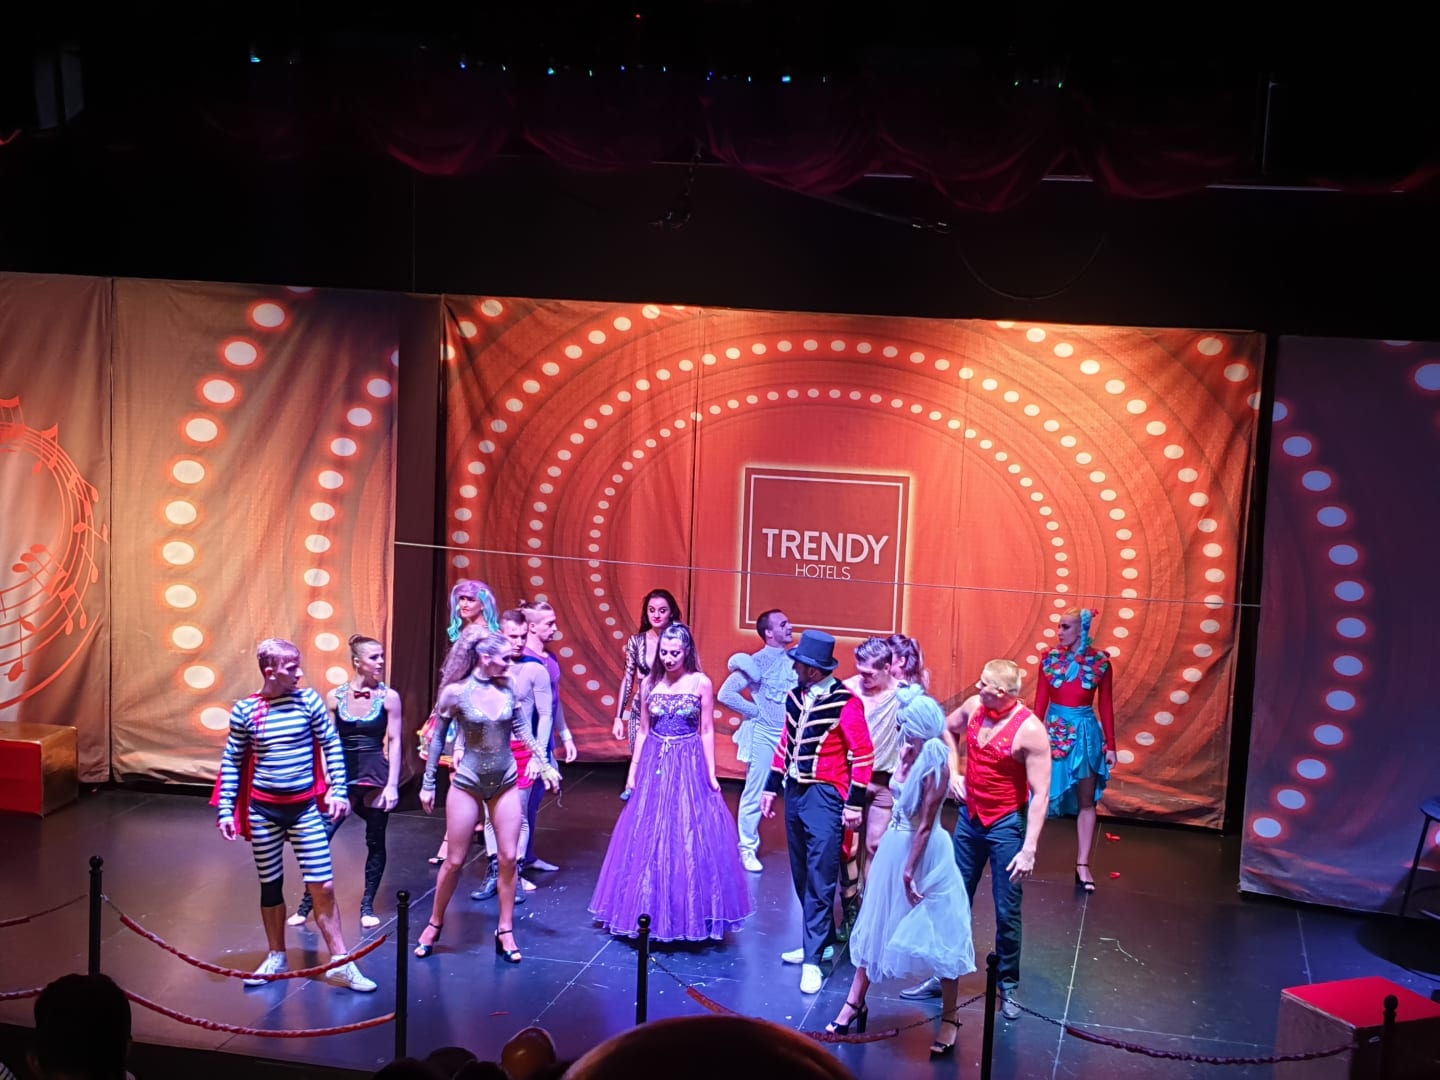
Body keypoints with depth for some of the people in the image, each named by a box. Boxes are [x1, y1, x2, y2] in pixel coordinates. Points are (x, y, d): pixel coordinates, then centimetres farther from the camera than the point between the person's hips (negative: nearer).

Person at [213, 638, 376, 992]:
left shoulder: (308, 699, -5)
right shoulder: (245, 710, -6)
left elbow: (332, 745, 2)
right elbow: (231, 762, 1)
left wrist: (339, 790, -4)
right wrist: (225, 810, -2)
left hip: (305, 808, 0)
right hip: (263, 810, 0)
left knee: (323, 887, -2)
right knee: (270, 886, 13)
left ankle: (341, 963, 8)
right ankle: (276, 957, 30)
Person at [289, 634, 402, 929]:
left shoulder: (389, 697, -3)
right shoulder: (335, 696, 0)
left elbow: (394, 741, -3)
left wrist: (392, 784, -8)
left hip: (376, 777, 0)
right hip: (343, 776, 0)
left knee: (375, 843, 7)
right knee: (320, 839, -7)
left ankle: (367, 906, 21)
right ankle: (306, 905, 7)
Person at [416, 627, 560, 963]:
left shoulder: (508, 687, -4)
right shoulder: (456, 692, -13)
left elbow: (521, 729, 8)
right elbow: (437, 738, -2)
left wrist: (544, 764, 7)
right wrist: (428, 784, 2)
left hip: (505, 783, 3)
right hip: (468, 783, -3)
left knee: (508, 858, 2)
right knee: (455, 860, 6)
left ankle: (505, 932, 14)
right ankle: (434, 924, 26)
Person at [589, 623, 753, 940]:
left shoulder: (701, 683, -4)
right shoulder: (650, 684, 4)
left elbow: (707, 732, -1)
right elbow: (643, 731, 9)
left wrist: (711, 775, -3)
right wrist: (633, 771, 8)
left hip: (689, 768, -3)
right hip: (654, 766, 3)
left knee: (689, 840, 0)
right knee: (648, 840, 6)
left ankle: (687, 915, 13)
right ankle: (650, 913, 19)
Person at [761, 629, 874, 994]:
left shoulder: (845, 703, -14)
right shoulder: (795, 696, 7)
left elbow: (863, 754, -11)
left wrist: (854, 803, -11)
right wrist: (772, 786, 17)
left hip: (825, 797, -7)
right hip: (795, 792, 7)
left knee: (820, 879, -6)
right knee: (801, 876, 14)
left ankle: (812, 960, -3)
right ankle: (820, 940, 28)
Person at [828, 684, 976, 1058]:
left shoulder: (934, 763, -22)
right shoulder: (906, 751, -2)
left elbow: (926, 824, -20)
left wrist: (910, 869, -17)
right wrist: (884, 839, 16)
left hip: (925, 852, -8)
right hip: (895, 846, 8)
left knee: (938, 934, 5)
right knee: (876, 925, 16)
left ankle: (949, 1019, 18)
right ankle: (855, 1003, 29)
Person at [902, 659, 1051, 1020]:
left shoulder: (1030, 730, -23)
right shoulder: (974, 706, -6)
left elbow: (1040, 794, -21)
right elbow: (948, 729, 18)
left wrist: (1029, 849, -23)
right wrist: (953, 771, 6)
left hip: (1006, 825, -5)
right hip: (969, 817, 6)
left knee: (1007, 911, 5)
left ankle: (1008, 985, 22)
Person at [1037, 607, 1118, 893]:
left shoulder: (1101, 662, -4)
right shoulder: (1050, 659, -2)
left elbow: (1106, 705, 1)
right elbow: (1040, 701, 1)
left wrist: (1110, 745, 0)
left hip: (1086, 733, 0)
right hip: (1055, 730, 0)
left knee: (1087, 801, 4)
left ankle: (1082, 865, 8)